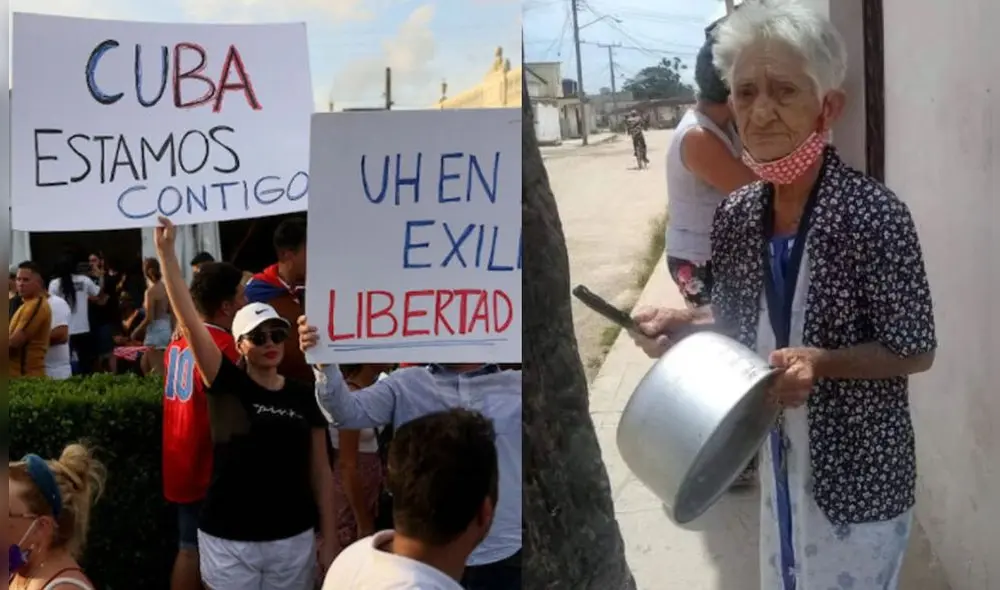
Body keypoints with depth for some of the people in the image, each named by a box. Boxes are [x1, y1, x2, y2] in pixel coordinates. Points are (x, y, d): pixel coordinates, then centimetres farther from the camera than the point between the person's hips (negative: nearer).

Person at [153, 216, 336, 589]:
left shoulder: (303, 397, 2)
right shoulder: (227, 386, -4)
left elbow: (320, 472, 5)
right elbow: (188, 319, -14)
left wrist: (329, 540, 3)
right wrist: (166, 251, -21)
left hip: (292, 540, 2)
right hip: (228, 541, -2)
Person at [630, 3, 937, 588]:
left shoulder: (874, 214, -23)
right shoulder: (736, 216, -5)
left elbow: (916, 351, -16)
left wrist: (820, 361, -29)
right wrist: (682, 321, -8)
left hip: (858, 465, -5)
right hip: (778, 452, 6)